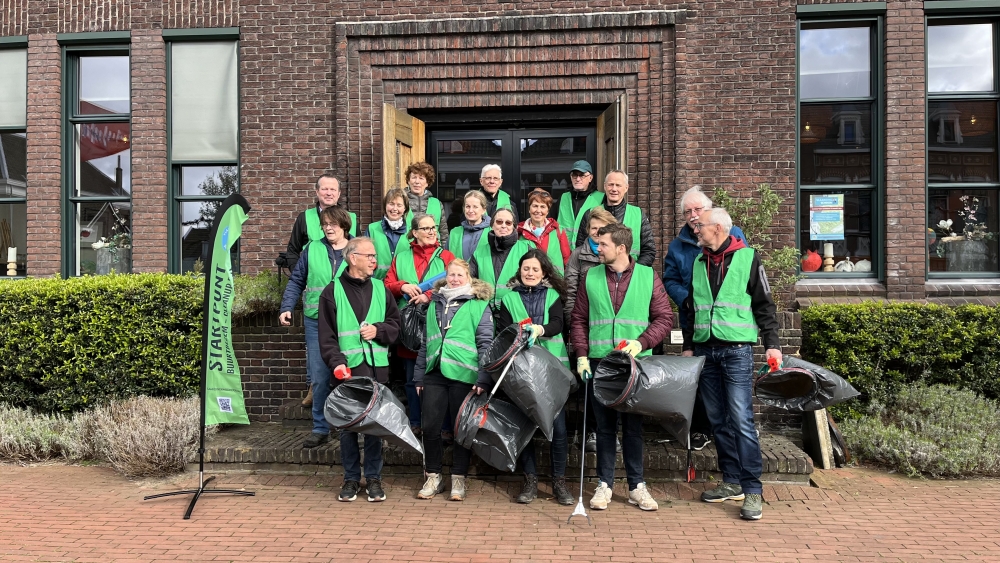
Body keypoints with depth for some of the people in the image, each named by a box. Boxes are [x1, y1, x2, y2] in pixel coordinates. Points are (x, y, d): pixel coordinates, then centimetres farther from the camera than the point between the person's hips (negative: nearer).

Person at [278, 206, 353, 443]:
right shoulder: (313, 249, 4)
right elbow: (296, 281, 7)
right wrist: (286, 308, -5)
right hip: (316, 321, 1)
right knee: (319, 378, 2)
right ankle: (321, 429, 14)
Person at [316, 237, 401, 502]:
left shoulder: (380, 289, 11)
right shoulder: (333, 291, 1)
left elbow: (395, 324, 14)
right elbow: (326, 335, -3)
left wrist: (378, 330, -6)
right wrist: (336, 362, -15)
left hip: (377, 367, 2)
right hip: (347, 368, -2)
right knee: (347, 424, 5)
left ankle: (373, 478, 17)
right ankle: (351, 478, 19)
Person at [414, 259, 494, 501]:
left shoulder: (479, 305, 2)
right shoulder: (435, 304, 17)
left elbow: (485, 343, -4)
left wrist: (483, 377, -12)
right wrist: (418, 375, 14)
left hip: (464, 375, -4)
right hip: (435, 374, 4)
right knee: (430, 427, 2)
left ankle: (458, 479, 18)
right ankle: (433, 477, 19)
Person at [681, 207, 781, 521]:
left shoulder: (747, 258, 0)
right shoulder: (699, 263, 15)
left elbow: (764, 305, 0)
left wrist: (772, 344, -6)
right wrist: (688, 346, 15)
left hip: (737, 350, -5)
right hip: (704, 351, 5)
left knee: (741, 421, -9)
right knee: (718, 421, 9)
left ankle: (752, 491, -4)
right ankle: (732, 483, 19)